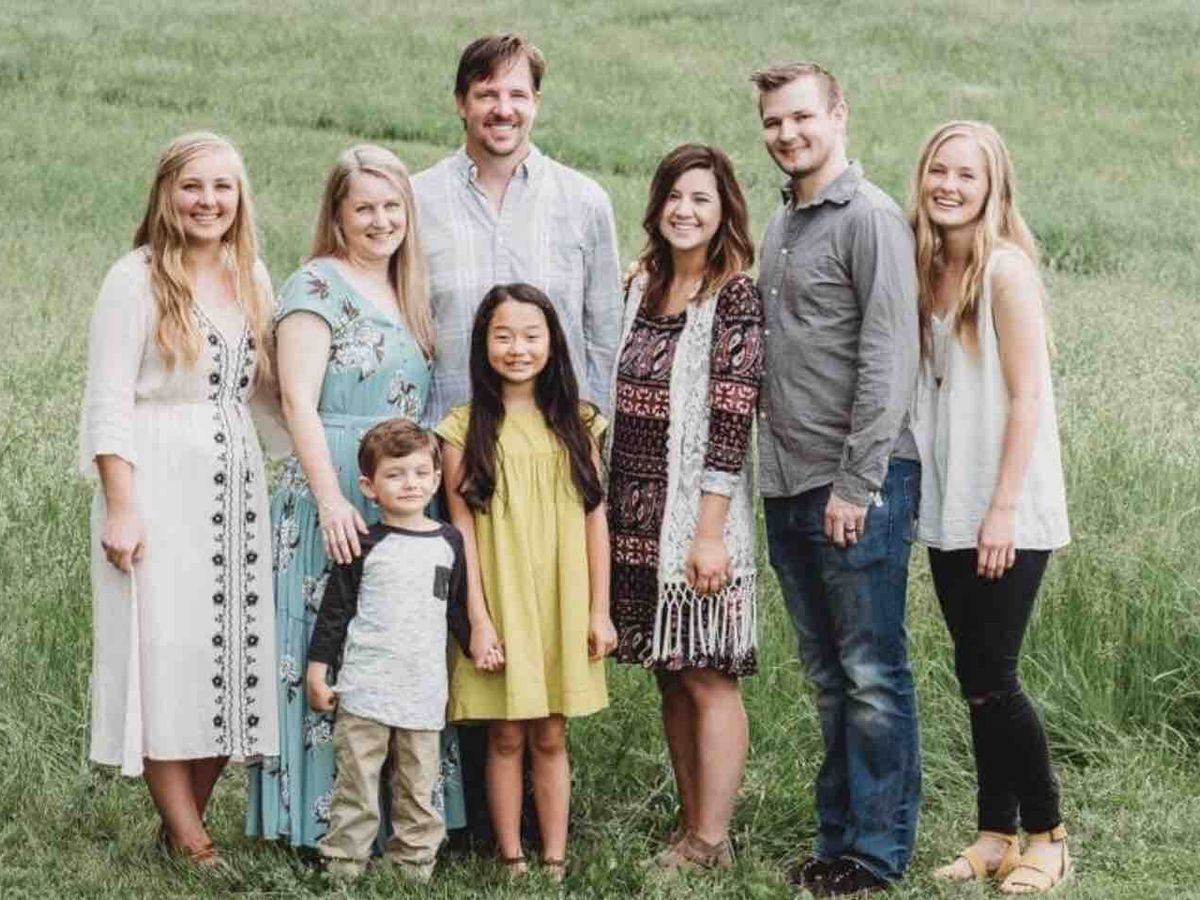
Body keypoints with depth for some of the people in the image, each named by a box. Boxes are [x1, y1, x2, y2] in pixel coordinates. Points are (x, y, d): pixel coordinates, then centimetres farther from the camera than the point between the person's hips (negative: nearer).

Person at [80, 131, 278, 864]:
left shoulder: (251, 278, 12)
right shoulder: (137, 280, -7)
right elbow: (109, 404, -11)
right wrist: (121, 508, -16)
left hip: (234, 487, 6)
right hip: (160, 486, -6)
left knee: (231, 654, 6)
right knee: (167, 653, -4)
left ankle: (187, 821, 17)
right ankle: (189, 838, 3)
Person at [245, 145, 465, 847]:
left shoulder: (407, 292, 16)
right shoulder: (317, 287, -7)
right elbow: (299, 401, -14)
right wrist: (330, 498, -21)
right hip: (338, 502, -7)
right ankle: (327, 819, 0)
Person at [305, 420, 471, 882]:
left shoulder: (449, 542, 8)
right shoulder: (366, 545, -3)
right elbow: (334, 611, 0)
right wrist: (317, 672, -2)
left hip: (424, 692, 3)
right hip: (365, 689, -3)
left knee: (419, 790, 8)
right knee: (356, 787, 0)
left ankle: (413, 867, 15)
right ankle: (343, 867, 5)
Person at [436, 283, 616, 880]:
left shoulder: (575, 423, 5)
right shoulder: (466, 429, -2)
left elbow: (595, 517, 6)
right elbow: (462, 528, -4)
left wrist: (600, 610, 3)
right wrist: (478, 620, -9)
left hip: (561, 607, 2)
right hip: (499, 607, -2)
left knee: (551, 738, 6)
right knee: (506, 738, 3)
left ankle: (555, 862, 12)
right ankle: (512, 861, 12)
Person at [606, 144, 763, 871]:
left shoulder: (737, 297, -8)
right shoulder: (643, 288, 12)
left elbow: (731, 421, -13)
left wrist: (710, 531, -17)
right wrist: (612, 507, 14)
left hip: (699, 513, -7)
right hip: (638, 513, 7)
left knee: (707, 676, -3)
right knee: (672, 676, 11)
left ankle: (711, 844, 1)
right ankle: (690, 829, 19)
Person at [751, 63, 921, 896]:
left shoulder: (870, 218, -8)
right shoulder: (781, 226, 16)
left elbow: (888, 362, -14)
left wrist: (857, 484, -17)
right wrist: (784, 480, 9)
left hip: (858, 486, -8)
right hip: (790, 486, 8)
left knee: (873, 676, -2)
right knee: (830, 678, 13)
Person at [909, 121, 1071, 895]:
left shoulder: (1006, 268, -10)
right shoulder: (929, 272, 10)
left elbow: (1029, 395, -14)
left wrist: (1004, 510, -18)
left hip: (1007, 515, -7)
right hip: (948, 511, 7)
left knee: (992, 680, -6)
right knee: (977, 681, 9)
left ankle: (1049, 837, 7)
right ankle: (996, 834, 17)